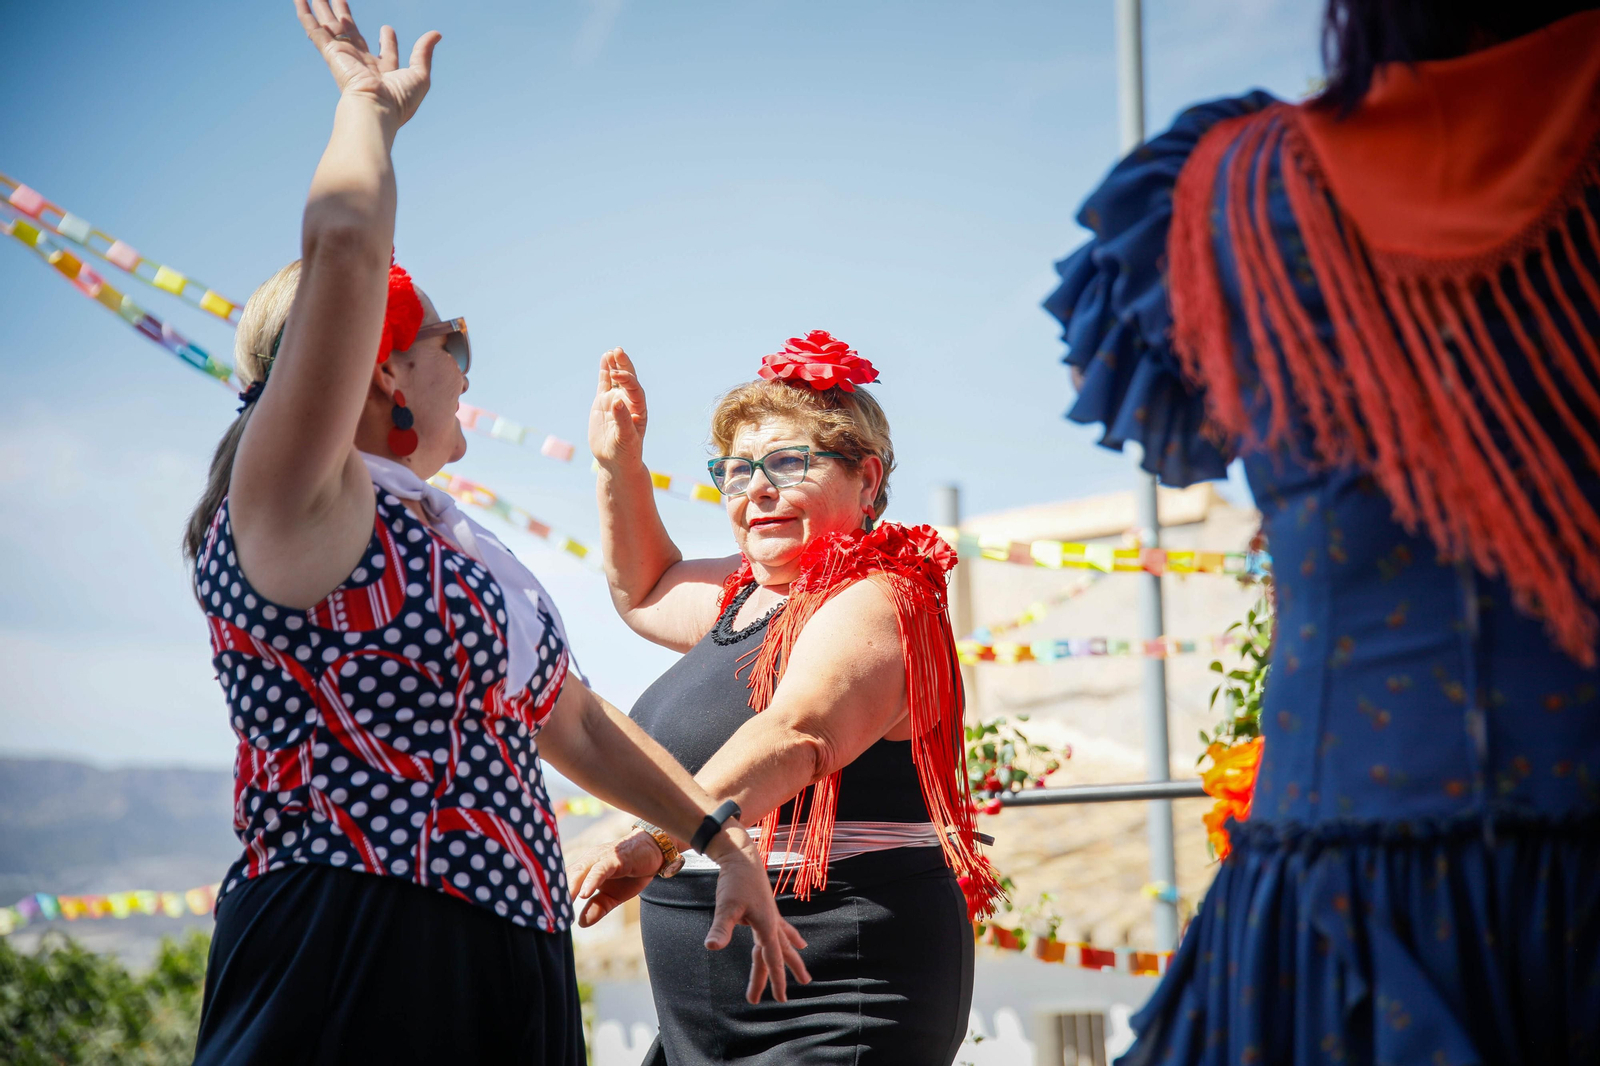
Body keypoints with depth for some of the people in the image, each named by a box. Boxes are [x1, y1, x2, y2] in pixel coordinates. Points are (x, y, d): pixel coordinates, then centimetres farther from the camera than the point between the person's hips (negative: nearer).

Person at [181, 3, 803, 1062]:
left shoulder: (461, 552, 21)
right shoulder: (295, 514, -7)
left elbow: (578, 725, 29)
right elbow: (346, 241, -16)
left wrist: (725, 838, 25)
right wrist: (371, 102, 1)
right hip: (353, 976, -8)